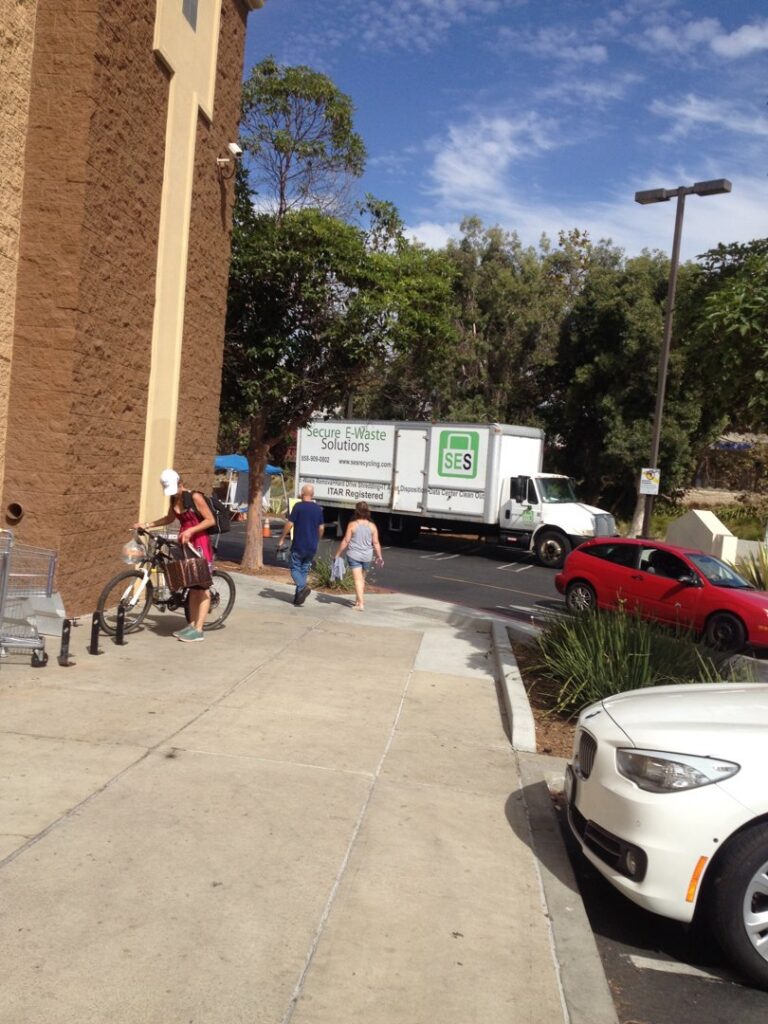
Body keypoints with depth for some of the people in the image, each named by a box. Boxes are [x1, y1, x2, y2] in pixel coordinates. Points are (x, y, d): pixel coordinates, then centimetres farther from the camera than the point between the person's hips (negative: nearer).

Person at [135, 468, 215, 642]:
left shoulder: (195, 497, -16)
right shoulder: (174, 499, 6)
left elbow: (210, 520, -16)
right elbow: (170, 518, 21)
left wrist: (191, 530, -25)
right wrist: (147, 525, 13)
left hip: (200, 544, -8)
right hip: (185, 544, 8)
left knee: (202, 586, -4)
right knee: (192, 586, 12)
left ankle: (198, 630, -4)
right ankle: (192, 625, 17)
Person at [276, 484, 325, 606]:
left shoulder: (298, 506, -9)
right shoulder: (318, 508, 7)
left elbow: (289, 524, -11)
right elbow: (321, 528, 11)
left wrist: (282, 539, -1)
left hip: (298, 545, -5)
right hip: (312, 547, 5)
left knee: (295, 569, 5)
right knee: (304, 570, 12)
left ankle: (303, 587, -21)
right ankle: (298, 598, 12)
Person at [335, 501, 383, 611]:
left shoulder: (352, 525, -10)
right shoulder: (372, 526, -3)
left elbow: (345, 541, -7)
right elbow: (376, 543, -1)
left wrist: (338, 554, 3)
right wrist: (379, 557, 10)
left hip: (354, 555, -3)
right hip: (367, 556, 3)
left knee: (358, 579, -3)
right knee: (362, 578, 20)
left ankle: (361, 603, -13)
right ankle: (358, 600, 34)